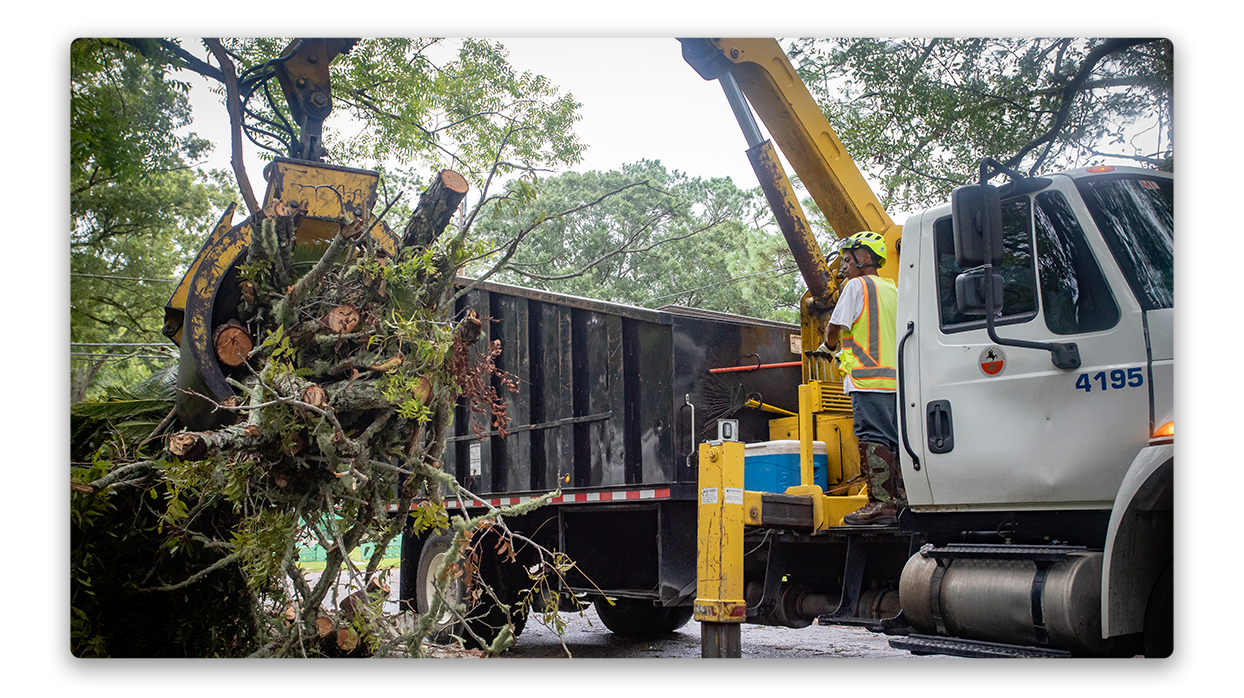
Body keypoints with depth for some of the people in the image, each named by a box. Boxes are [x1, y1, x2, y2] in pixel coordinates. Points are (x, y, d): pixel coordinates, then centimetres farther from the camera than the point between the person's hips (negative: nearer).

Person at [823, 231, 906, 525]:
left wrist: (830, 345, 18)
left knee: (874, 440, -10)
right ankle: (902, 501, 9)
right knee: (895, 440, 9)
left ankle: (881, 504, -13)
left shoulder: (856, 285, -3)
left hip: (868, 379, -8)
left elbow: (835, 328, -5)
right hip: (896, 377, 8)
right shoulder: (892, 289, 20)